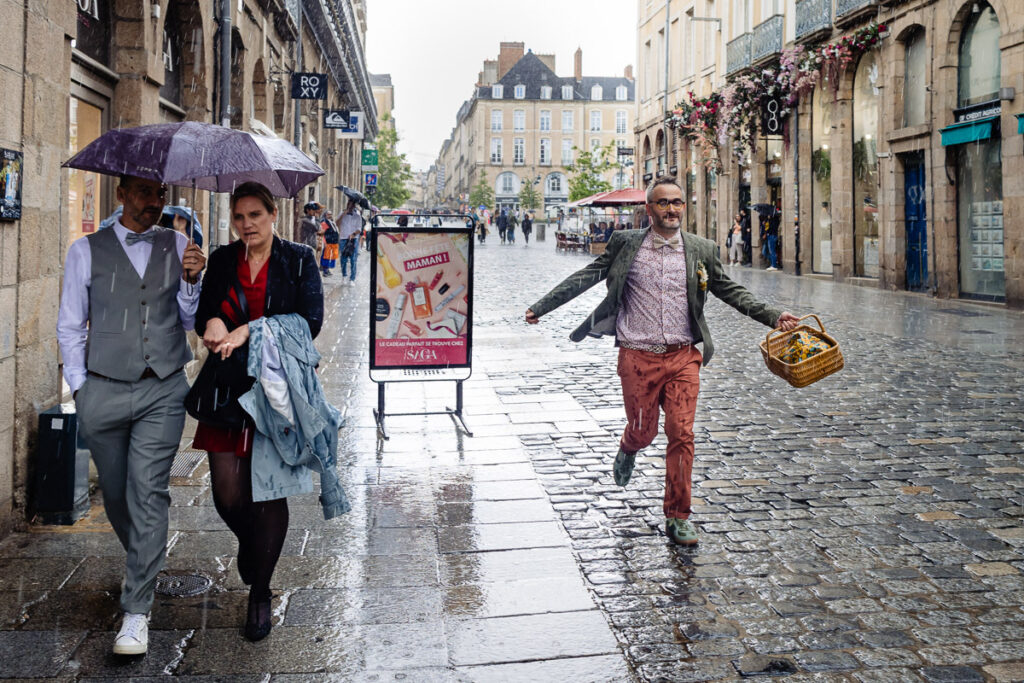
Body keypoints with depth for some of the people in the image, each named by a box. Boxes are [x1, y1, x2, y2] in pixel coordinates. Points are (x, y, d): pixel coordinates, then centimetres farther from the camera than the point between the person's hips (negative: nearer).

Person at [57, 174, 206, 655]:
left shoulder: (177, 247, 9)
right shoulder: (87, 250, 6)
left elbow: (189, 320, 9)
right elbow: (70, 326, 9)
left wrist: (191, 283, -9)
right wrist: (80, 387, 3)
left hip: (163, 389, 0)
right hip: (104, 389, 1)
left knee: (149, 491, -8)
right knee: (115, 493, 10)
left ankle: (137, 610, -3)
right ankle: (142, 563, 39)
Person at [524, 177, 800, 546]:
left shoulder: (701, 250, 6)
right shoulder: (626, 244, 2)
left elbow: (730, 291, 13)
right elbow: (586, 277, 5)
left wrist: (773, 317, 5)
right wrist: (542, 306, 2)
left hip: (682, 356, 1)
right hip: (638, 357, -1)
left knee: (681, 434, -4)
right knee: (643, 431, 8)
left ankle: (677, 516, 10)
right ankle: (628, 449, 48)